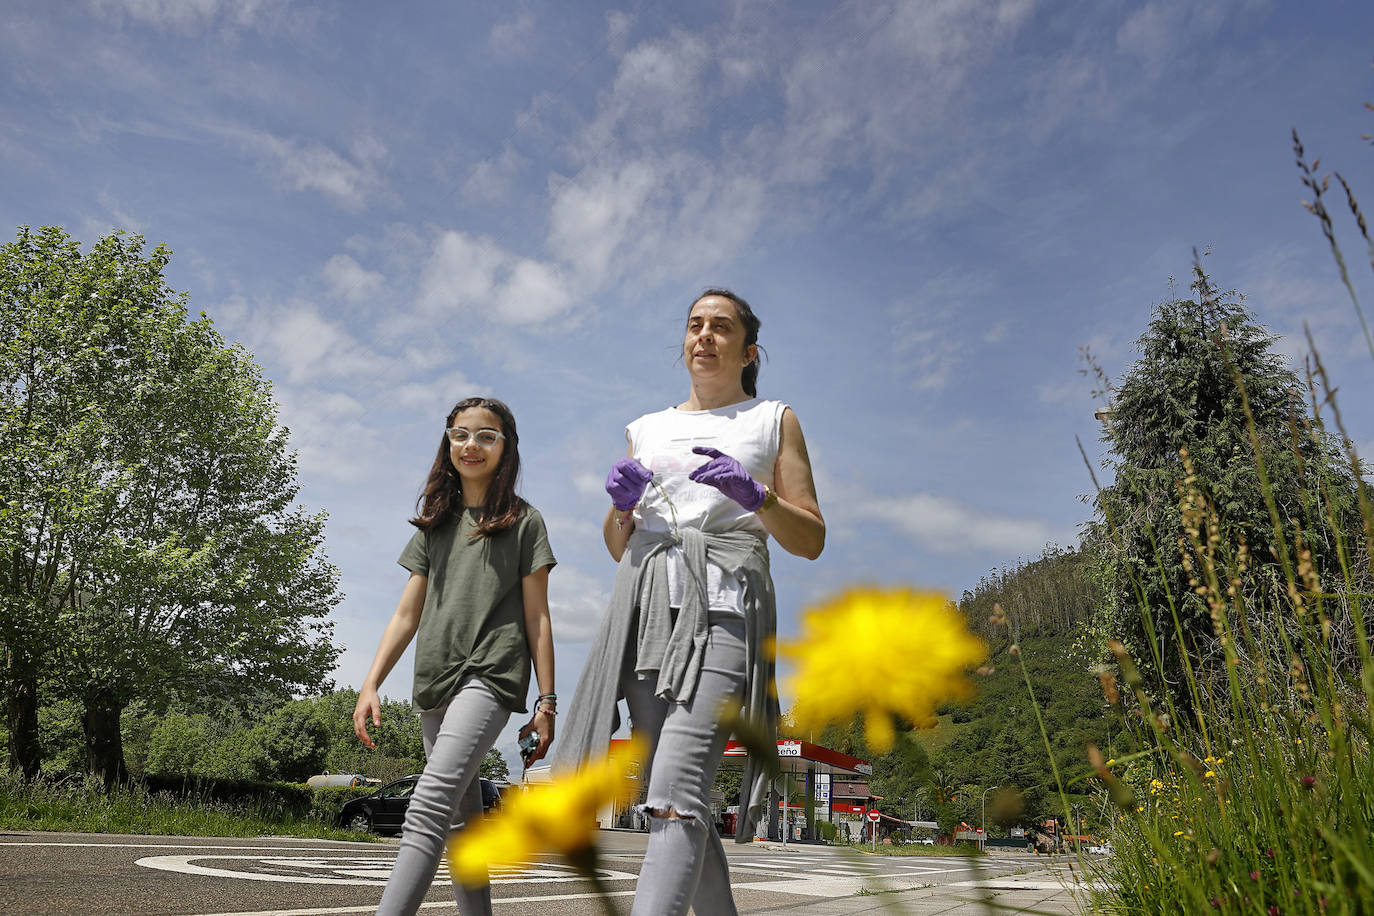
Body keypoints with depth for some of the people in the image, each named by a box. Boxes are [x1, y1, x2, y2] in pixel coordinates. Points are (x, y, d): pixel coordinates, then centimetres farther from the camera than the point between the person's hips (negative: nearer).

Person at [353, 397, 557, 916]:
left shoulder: (523, 521, 5)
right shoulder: (435, 525, 18)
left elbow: (537, 619, 2)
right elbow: (407, 614, 15)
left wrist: (546, 701, -3)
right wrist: (370, 685, 6)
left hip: (491, 676, -6)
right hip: (435, 684, 6)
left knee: (429, 805, -21)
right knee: (461, 822, 9)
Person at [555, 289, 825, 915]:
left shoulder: (774, 420, 14)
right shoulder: (646, 430, 23)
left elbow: (811, 540, 7)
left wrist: (755, 496, -11)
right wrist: (622, 503, 1)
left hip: (723, 604, -4)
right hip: (646, 603, 5)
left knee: (676, 792, -20)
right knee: (669, 800, 4)